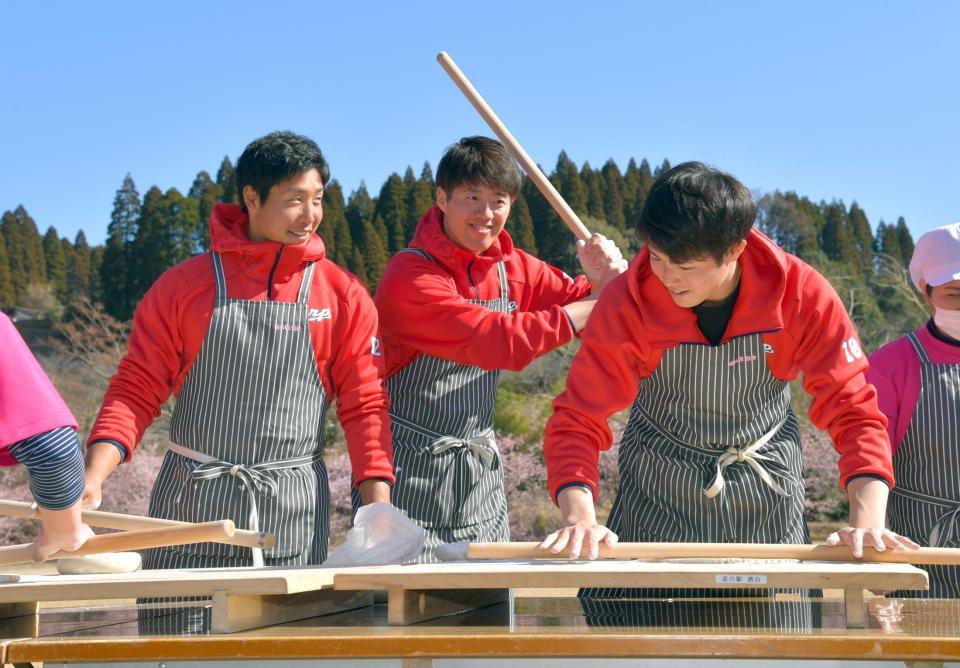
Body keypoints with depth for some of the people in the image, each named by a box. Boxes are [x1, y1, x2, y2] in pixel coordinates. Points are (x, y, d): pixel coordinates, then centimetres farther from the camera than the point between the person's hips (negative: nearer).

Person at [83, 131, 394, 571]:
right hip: (189, 508, 0)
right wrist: (92, 478, -13)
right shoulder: (182, 285, 2)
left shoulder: (344, 296, 4)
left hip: (293, 517, 0)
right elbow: (137, 390, 2)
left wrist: (379, 511, -6)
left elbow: (364, 406, 5)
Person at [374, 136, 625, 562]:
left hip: (481, 472, 6)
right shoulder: (409, 278, -16)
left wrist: (602, 282, -16)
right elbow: (493, 340, -26)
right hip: (410, 474, -6)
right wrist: (580, 314, -24)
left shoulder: (513, 269, 7)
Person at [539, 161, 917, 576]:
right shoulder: (626, 303, -23)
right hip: (658, 497, -1)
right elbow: (578, 420, -22)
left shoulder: (800, 293, -21)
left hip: (769, 494, 1)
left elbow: (852, 409, -20)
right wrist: (580, 519, -39)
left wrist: (866, 523, -34)